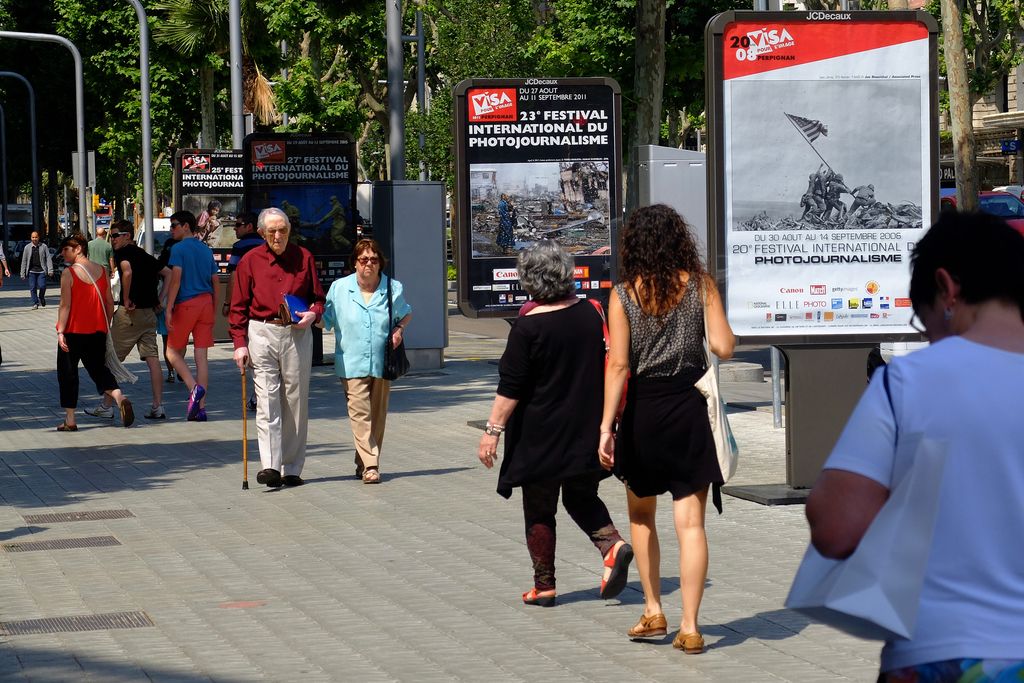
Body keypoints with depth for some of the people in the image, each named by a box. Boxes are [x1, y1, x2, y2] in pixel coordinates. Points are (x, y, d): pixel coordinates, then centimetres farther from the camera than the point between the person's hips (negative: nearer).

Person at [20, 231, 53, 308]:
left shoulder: (44, 247, 4)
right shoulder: (27, 247, 6)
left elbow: (48, 258, 2)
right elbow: (24, 261, 8)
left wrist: (50, 270, -8)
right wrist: (23, 273, 5)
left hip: (41, 270, -1)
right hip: (31, 271, 1)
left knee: (42, 286, -10)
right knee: (33, 288, -1)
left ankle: (41, 298, 20)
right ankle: (35, 303, 10)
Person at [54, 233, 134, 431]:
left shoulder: (68, 274, -11)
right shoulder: (101, 271, 5)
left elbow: (65, 306, -14)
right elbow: (110, 302, 8)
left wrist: (60, 332, -12)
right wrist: (106, 326, 18)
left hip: (73, 331, -5)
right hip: (97, 331, 5)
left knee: (67, 372, 6)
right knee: (98, 369, 12)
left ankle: (70, 420, 7)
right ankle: (119, 397, -15)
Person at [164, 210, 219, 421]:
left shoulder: (179, 249, -6)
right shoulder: (206, 250, 14)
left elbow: (176, 279, -15)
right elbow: (215, 283, 15)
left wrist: (168, 310, -15)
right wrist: (214, 312, 20)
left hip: (186, 303, -6)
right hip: (206, 303, 6)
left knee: (173, 351, 7)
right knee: (202, 355, 3)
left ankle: (194, 387, -14)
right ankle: (200, 408, 2)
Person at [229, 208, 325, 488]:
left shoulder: (304, 258, 7)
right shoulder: (250, 261, 3)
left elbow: (318, 297, 14)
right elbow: (239, 307, 4)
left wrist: (313, 313, -9)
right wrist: (240, 343, -5)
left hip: (297, 334, 2)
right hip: (262, 333, -2)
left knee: (296, 402, 4)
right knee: (267, 399, -11)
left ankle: (292, 469, 9)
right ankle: (271, 465, -18)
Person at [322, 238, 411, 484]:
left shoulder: (393, 288, 4)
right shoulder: (339, 288, 1)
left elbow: (407, 314, 21)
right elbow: (326, 320, 8)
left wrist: (399, 329, 2)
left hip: (382, 363, 2)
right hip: (352, 365, -2)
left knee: (377, 416, 7)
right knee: (359, 413, -13)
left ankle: (364, 463, 19)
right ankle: (370, 466, -17)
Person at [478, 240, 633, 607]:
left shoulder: (528, 326, -16)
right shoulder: (588, 313, 0)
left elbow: (511, 387, -15)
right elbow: (602, 366, 11)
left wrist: (493, 430, -9)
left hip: (541, 435, -5)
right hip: (586, 431, 5)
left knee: (538, 509, 7)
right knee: (582, 497, 19)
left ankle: (544, 586, 11)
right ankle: (612, 545, -6)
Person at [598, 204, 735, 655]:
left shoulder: (624, 294, -4)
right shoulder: (699, 285, -2)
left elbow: (618, 364, -10)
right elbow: (724, 348, -6)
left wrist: (606, 426, -10)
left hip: (643, 412, 0)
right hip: (690, 408, 0)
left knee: (641, 515, 21)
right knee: (690, 523, 0)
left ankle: (653, 612, 20)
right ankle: (689, 627, -6)